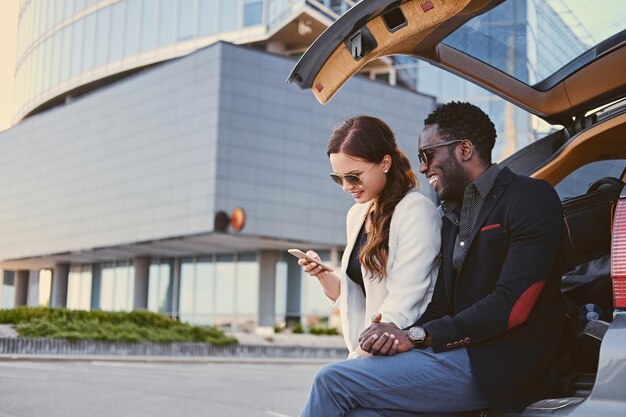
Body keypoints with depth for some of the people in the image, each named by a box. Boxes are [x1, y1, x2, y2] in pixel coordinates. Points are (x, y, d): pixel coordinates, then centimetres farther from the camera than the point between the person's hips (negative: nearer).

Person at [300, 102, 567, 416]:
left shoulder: (531, 198, -5)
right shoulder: (453, 214, 21)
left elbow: (512, 304, -16)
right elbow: (441, 305, 14)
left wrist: (417, 335, -17)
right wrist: (402, 335, -8)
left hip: (500, 364, -7)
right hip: (463, 352, 7)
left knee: (334, 382, -16)